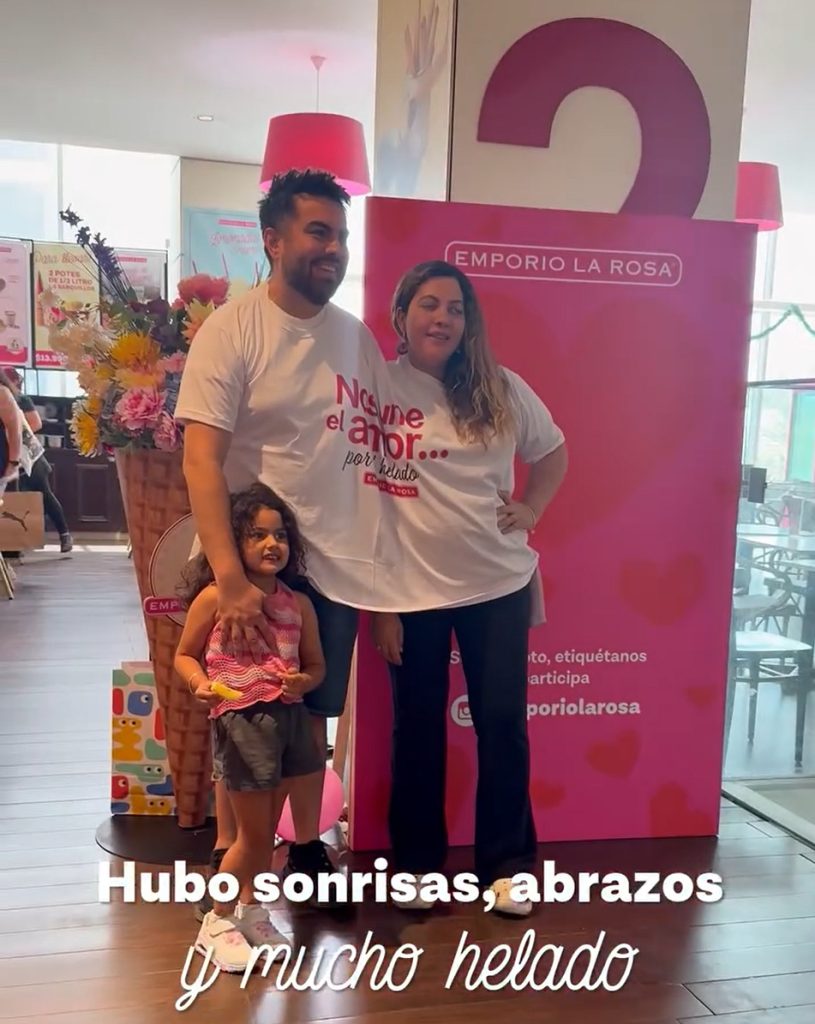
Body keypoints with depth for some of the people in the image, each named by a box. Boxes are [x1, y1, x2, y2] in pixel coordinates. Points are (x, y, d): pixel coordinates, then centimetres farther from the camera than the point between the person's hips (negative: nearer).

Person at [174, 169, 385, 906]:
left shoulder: (358, 337, 5)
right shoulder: (233, 329, -12)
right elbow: (201, 460, -18)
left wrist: (382, 558, 6)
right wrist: (230, 576, -28)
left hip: (337, 565, 5)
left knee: (313, 717, 16)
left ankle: (308, 849, 33)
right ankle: (228, 859, 27)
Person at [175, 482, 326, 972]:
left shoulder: (298, 604, 3)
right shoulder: (215, 596, -8)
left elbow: (316, 664, 11)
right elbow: (185, 655, 0)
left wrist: (304, 682, -11)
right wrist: (201, 684, -19)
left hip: (289, 717, 5)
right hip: (241, 720, -4)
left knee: (267, 830, 16)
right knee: (254, 834, 3)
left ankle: (252, 911, 37)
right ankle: (217, 923, 24)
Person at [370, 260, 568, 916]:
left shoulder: (501, 389, 3)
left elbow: (552, 453, 20)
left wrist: (531, 509, 3)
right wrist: (379, 603, -9)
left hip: (499, 584, 2)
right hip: (412, 590, -2)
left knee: (503, 722, 7)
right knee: (418, 729, 10)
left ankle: (507, 863, 24)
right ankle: (418, 862, 28)